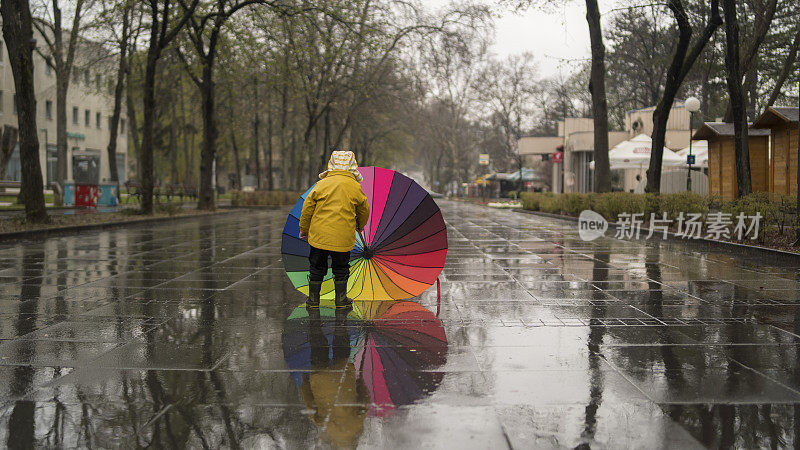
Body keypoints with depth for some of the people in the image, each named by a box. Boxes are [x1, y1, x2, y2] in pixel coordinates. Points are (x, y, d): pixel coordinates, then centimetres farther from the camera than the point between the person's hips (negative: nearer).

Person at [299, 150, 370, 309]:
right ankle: (341, 300, 15)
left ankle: (313, 299, 17)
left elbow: (308, 207, 2)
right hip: (343, 236, -1)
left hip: (319, 234, 1)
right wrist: (361, 225, 32)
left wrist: (303, 228, 15)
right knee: (341, 269, 13)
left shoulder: (321, 184, 0)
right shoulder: (355, 187, 0)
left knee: (317, 267, 12)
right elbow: (364, 210, 12)